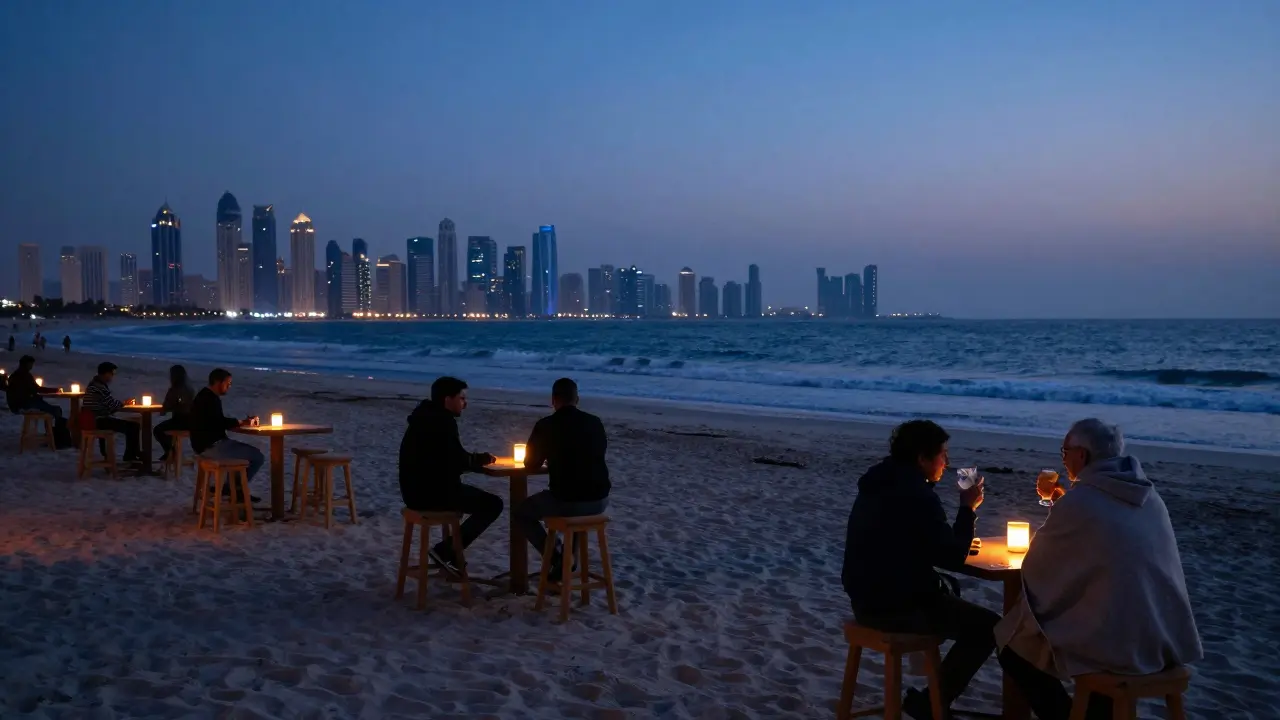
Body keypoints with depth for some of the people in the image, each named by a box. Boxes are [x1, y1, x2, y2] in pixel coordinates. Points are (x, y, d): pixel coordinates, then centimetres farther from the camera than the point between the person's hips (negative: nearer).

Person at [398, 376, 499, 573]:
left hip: (418, 490, 10)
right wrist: (483, 459, 1)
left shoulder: (427, 418, 15)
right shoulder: (441, 423, -17)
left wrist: (478, 459, 6)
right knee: (493, 504, -6)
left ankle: (451, 551, 25)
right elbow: (458, 461, -19)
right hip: (431, 493, -10)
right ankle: (445, 551, -6)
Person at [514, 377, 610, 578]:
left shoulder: (545, 425, -5)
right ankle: (569, 555, 36)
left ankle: (558, 560, 11)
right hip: (600, 500, 5)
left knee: (521, 512, 22)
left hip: (566, 501, -5)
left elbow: (531, 462, 9)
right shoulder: (595, 422, 6)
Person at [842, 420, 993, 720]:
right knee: (990, 626, 1)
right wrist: (968, 508, -4)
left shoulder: (879, 484, 9)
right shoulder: (918, 495, -21)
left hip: (867, 598, 10)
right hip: (896, 607, -10)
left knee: (948, 587, 31)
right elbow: (953, 559, -15)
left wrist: (953, 541, 13)